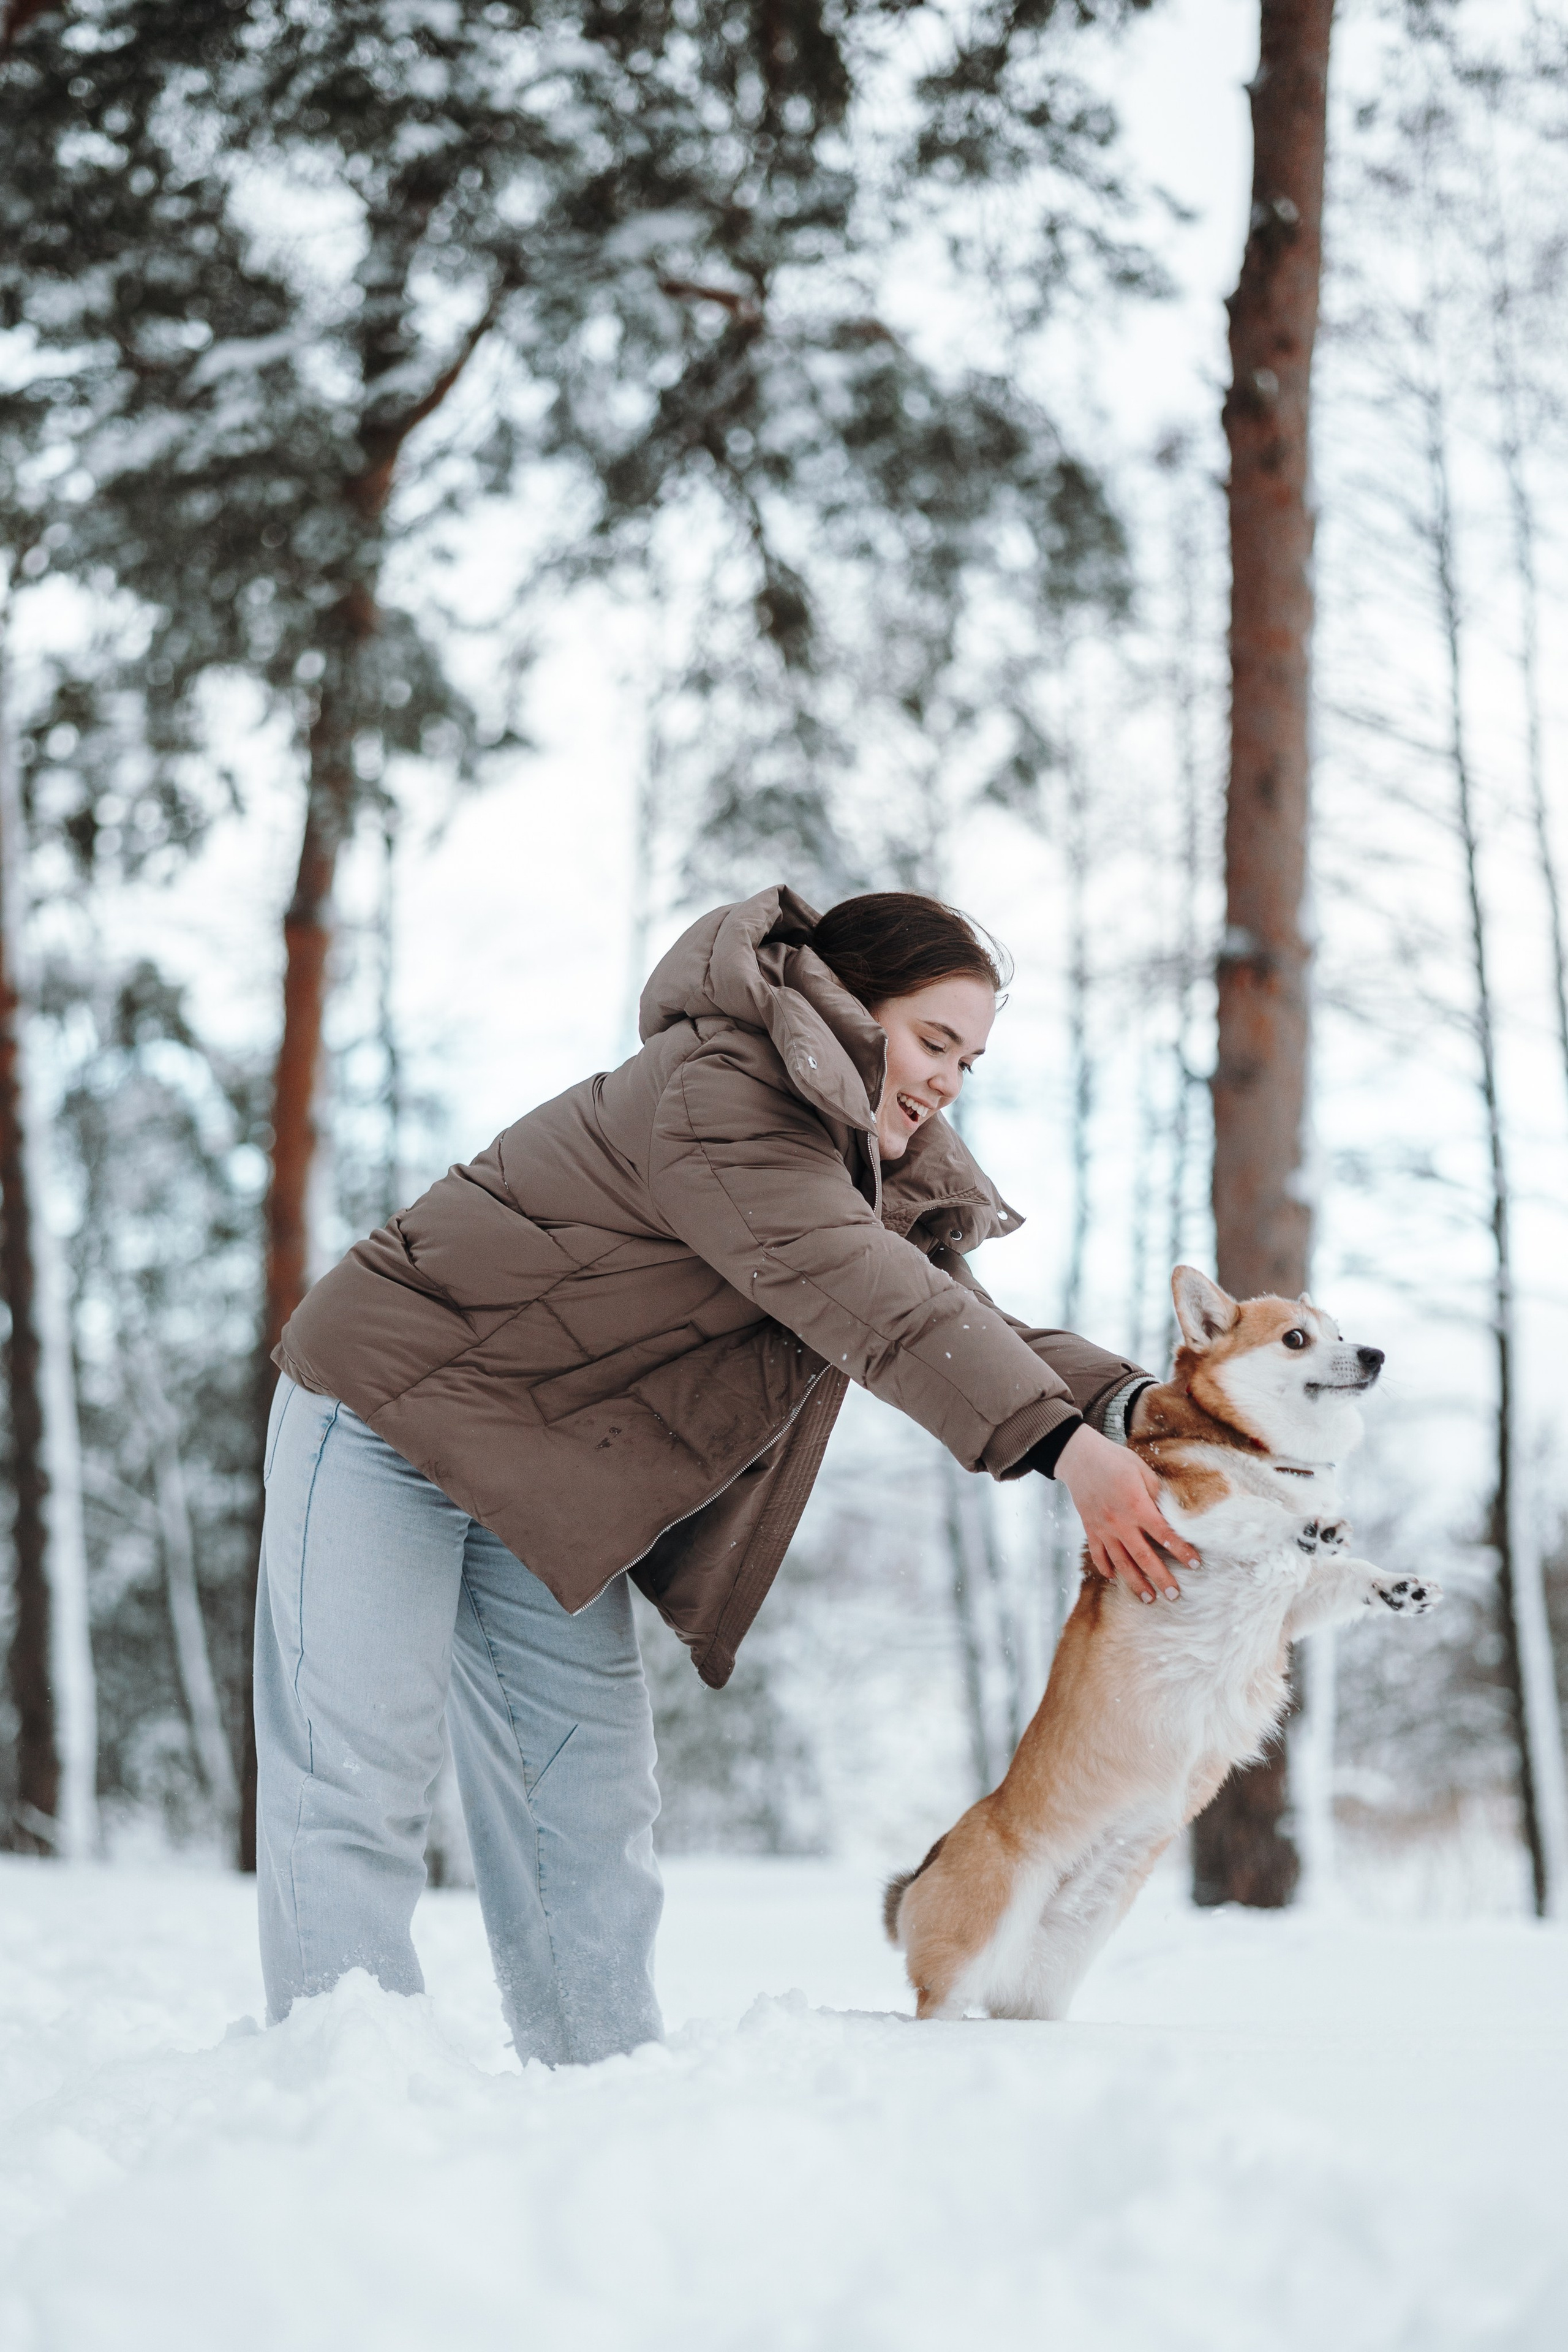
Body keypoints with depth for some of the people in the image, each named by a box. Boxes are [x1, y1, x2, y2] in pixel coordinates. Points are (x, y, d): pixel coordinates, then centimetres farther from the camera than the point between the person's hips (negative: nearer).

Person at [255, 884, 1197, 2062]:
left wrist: (1129, 1402, -17)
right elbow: (860, 1299, -33)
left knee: (592, 1793, 5)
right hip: (390, 1405, -9)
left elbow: (962, 1321, 2)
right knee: (360, 1774, -11)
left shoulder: (871, 1168, 8)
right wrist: (1066, 1447, -39)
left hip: (544, 1481, 9)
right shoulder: (710, 1093, -23)